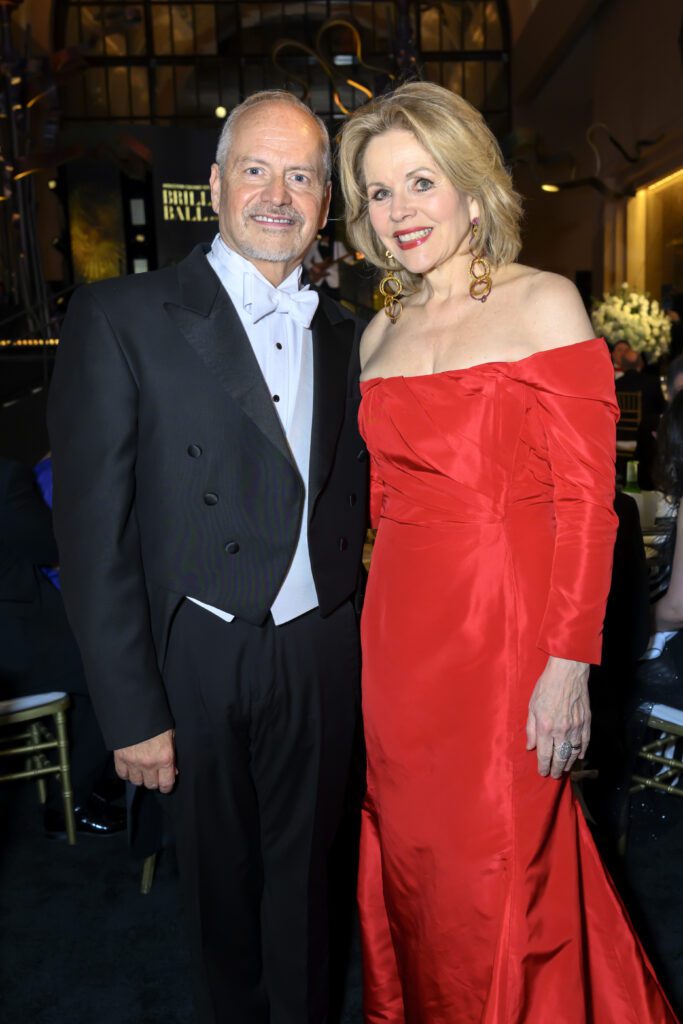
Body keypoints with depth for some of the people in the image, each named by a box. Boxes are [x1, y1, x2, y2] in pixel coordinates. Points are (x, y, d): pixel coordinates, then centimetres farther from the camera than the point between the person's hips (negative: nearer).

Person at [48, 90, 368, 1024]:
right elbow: (94, 533, -11)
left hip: (322, 655, 4)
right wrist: (132, 710, -12)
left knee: (304, 869, 19)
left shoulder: (345, 333, 7)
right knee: (220, 879, 17)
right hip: (200, 659, -3)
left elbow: (351, 499, 11)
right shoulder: (119, 319, -9)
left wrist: (356, 625, 3)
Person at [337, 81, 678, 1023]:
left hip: (509, 627, -5)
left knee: (499, 880, 7)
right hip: (399, 635, 5)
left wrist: (570, 662, -15)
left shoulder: (542, 304, -4)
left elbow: (587, 498, -9)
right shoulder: (380, 333, 12)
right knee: (411, 867, 18)